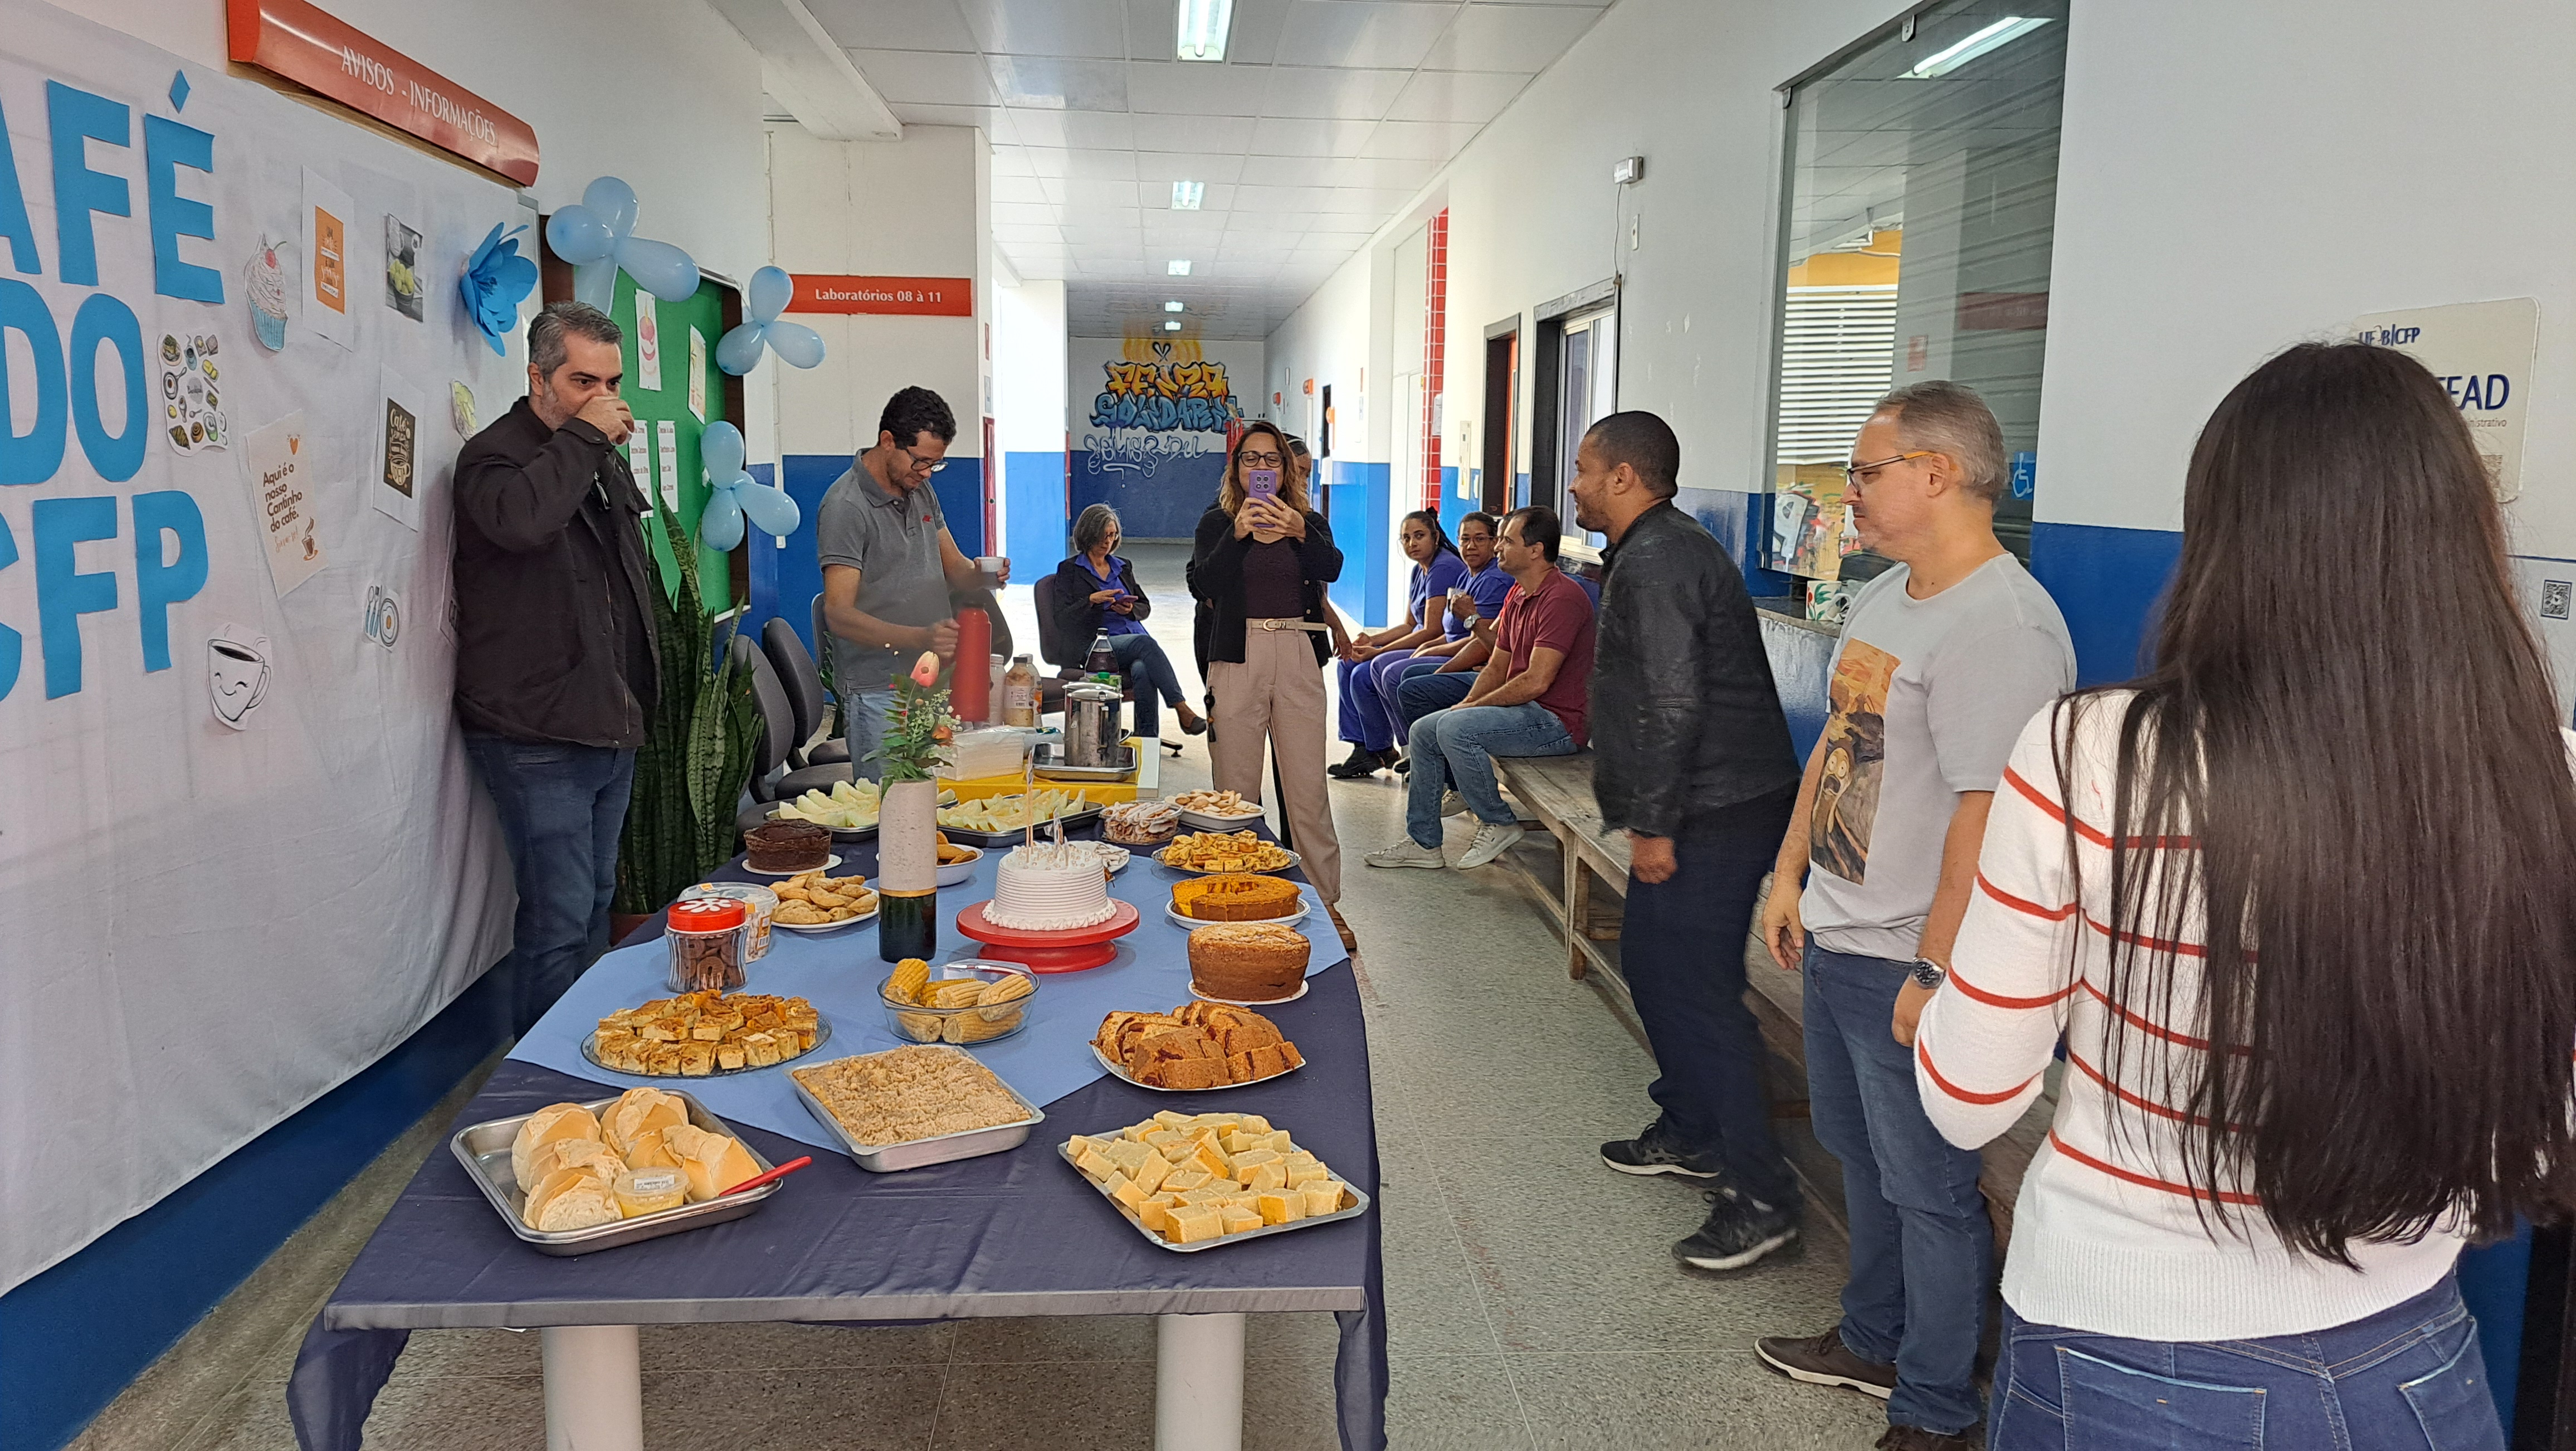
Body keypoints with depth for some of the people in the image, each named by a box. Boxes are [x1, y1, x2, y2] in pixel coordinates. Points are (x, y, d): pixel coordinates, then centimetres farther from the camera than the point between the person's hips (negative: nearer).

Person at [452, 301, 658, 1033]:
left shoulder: (604, 460, 16)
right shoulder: (497, 453, -10)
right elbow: (522, 520, -36)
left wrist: (639, 698, 24)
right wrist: (583, 437, -22)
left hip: (610, 726, 9)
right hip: (537, 734, -9)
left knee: (597, 901, 17)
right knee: (558, 920, -7)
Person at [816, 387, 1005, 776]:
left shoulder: (921, 490, 11)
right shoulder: (846, 506, -14)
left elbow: (953, 566, 18)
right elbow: (839, 613, -20)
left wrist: (981, 575, -8)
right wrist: (918, 638, -34)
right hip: (878, 693, -7)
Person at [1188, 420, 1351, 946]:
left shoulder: (1309, 523, 13)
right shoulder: (1217, 522, 9)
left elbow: (1331, 569, -8)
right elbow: (1202, 584, -8)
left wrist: (1300, 532, -25)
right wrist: (1238, 534, -20)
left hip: (1299, 659, 1)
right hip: (1238, 659, -1)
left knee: (1308, 787, 0)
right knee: (1236, 789, 1)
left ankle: (1326, 902, 7)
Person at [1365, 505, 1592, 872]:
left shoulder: (1562, 598, -19)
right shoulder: (1516, 596, 13)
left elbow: (1536, 681, -24)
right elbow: (1497, 667, 16)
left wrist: (1470, 707, -15)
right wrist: (1466, 705, -2)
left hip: (1557, 721, -10)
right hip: (1527, 712, 10)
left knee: (1454, 728, -26)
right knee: (1425, 729, 7)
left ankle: (1499, 824, -8)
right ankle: (1423, 842, 11)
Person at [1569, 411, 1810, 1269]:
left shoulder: (1654, 562, -16)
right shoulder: (1662, 549, 19)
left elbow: (1673, 704, -24)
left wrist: (1653, 825, -20)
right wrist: (1646, 815, 25)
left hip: (1712, 815, -11)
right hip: (1706, 807, 11)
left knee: (1697, 992, -7)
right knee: (1653, 965, 20)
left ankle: (1759, 1197, -1)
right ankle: (1690, 1134, 33)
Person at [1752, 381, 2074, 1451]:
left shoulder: (2001, 627, -23)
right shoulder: (1883, 595, 8)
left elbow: (1985, 823, -26)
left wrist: (1930, 977, -24)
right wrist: (1790, 875, 13)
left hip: (1908, 963, -10)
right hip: (1832, 935, 10)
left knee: (1927, 1190, 6)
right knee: (1858, 1150, 24)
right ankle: (1873, 1343, 44)